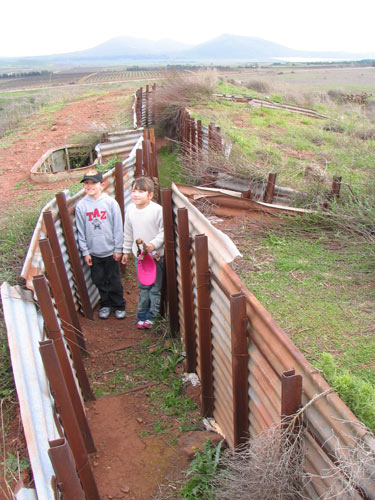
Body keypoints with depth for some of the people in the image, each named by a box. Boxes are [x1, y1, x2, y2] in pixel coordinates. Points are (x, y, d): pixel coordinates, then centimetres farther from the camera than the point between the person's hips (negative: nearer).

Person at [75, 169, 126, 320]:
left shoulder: (111, 203, -9)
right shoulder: (81, 206, -4)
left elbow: (118, 228, -5)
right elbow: (81, 231, 2)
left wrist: (118, 249, -5)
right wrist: (85, 252, 1)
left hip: (110, 251, -2)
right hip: (93, 252, 2)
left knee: (114, 280, 10)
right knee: (99, 280, 14)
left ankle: (119, 305, 27)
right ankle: (105, 304, 33)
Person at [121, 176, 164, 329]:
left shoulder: (157, 210, -18)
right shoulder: (130, 209, -1)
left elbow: (163, 231, -12)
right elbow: (128, 232, 10)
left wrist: (154, 244, -26)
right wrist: (126, 251, 15)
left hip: (156, 255, -4)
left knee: (156, 287, 6)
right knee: (143, 287, 15)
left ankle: (152, 315, 20)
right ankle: (142, 315, 27)